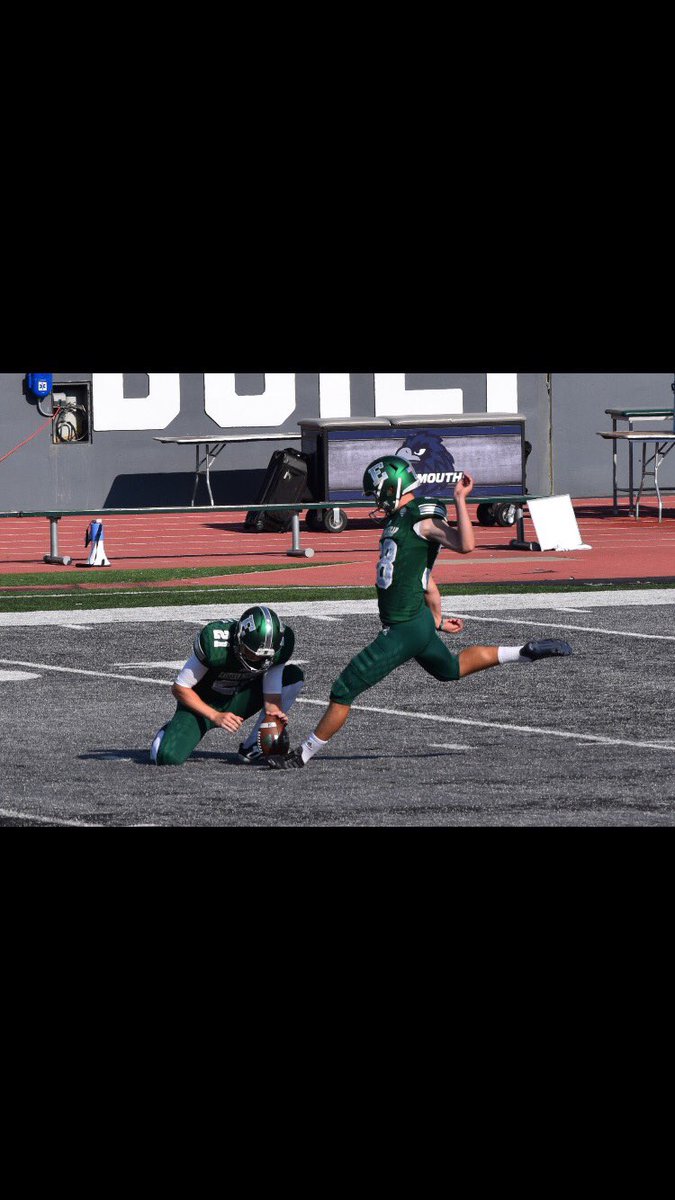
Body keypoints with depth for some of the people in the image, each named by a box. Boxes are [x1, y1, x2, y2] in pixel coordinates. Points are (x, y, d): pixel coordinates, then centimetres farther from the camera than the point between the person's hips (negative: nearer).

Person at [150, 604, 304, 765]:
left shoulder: (280, 645, -22)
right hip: (202, 704, -4)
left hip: (237, 701, 4)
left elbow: (271, 697, -14)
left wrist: (274, 713, -36)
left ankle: (252, 748, -11)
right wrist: (215, 716, -28)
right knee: (168, 758, -27)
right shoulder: (215, 645, -32)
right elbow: (180, 688, -21)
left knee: (294, 676, -16)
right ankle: (169, 733, 13)